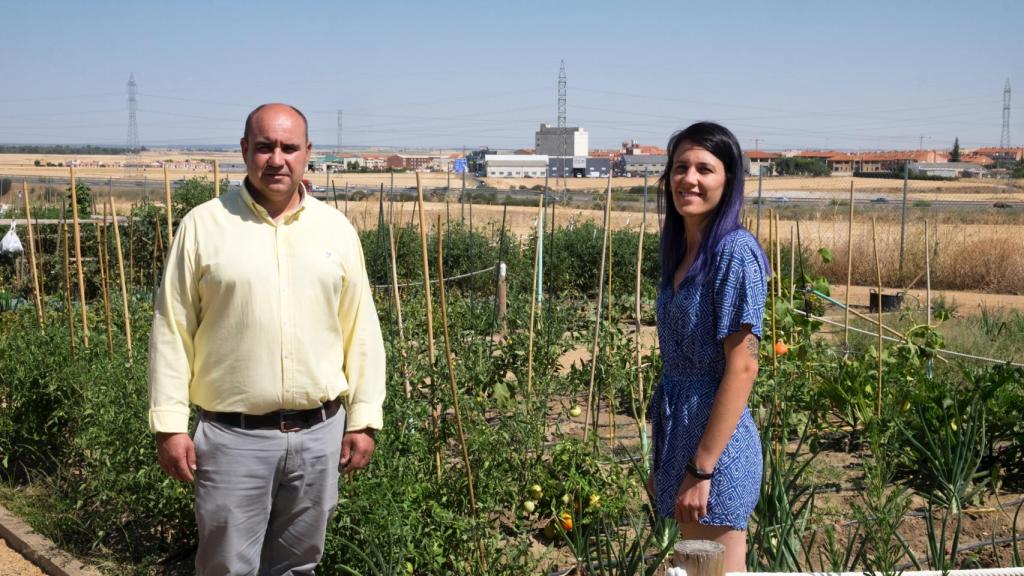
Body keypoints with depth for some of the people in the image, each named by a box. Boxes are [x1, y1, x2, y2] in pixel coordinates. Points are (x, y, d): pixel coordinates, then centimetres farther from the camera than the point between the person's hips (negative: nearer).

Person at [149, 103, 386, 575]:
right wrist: (170, 424, -6)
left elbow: (361, 329, 6)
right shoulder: (203, 225, -3)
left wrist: (364, 419, 4)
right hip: (232, 435, -2)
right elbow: (172, 330, -2)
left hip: (319, 433, 3)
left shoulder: (337, 229, 4)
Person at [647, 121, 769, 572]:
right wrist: (663, 462, 14)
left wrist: (701, 469, -19)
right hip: (678, 430, 8)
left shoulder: (735, 251, -15)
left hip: (715, 441, -8)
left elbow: (742, 367, -18)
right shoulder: (680, 249, 9)